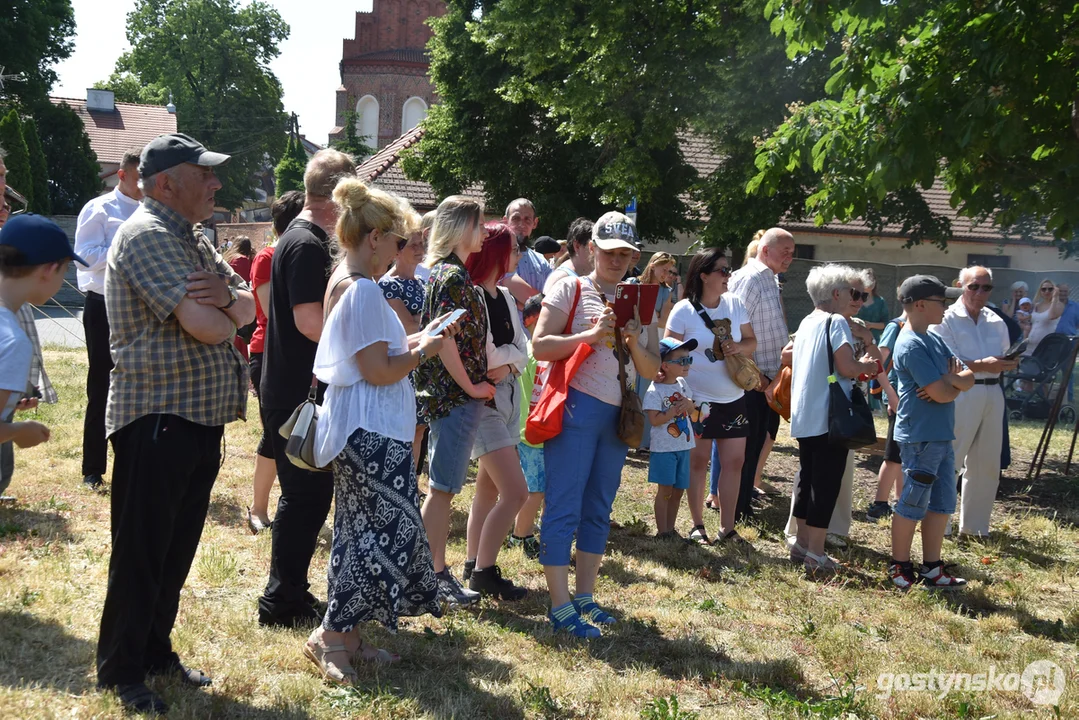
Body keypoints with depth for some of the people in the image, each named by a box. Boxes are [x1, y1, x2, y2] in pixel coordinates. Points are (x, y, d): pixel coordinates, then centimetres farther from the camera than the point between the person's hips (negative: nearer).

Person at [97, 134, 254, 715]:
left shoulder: (193, 241, 16)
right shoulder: (147, 235, -15)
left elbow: (247, 309, 10)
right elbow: (204, 325, -25)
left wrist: (226, 297, -13)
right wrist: (221, 315, -2)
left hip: (201, 416, 9)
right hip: (157, 419, -9)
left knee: (177, 549, 17)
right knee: (141, 553, 2)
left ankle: (155, 652, 29)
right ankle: (121, 672, 14)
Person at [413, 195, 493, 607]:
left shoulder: (441, 271, 15)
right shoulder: (454, 276, -15)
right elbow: (445, 341, -22)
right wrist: (471, 386, -14)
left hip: (446, 394, 10)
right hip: (455, 398, -10)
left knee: (443, 487, 13)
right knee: (443, 488, -4)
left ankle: (435, 569, 19)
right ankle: (435, 576, 2)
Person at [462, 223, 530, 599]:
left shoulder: (506, 297, 12)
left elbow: (522, 346, 11)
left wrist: (507, 365, -6)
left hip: (507, 395, 9)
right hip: (480, 398, -9)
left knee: (489, 488, 14)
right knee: (515, 491, -12)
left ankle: (473, 565, 24)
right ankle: (484, 572, 0)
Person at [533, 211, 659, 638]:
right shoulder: (571, 289, 0)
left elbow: (652, 371, 12)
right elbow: (540, 346, -11)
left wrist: (635, 344, -7)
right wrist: (591, 334, -19)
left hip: (618, 413, 6)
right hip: (576, 407, -6)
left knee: (598, 510, 11)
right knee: (564, 508, -7)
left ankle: (585, 598, 19)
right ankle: (560, 607, -5)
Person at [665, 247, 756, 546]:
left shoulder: (735, 303, 4)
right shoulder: (684, 310, -8)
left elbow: (751, 340, 11)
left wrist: (739, 347, -13)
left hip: (733, 398, 4)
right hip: (698, 398, -4)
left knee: (734, 461, 4)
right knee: (698, 461, 5)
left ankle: (727, 528, 14)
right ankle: (697, 526, 17)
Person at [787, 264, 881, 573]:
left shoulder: (808, 322, 14)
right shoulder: (837, 322, -11)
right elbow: (847, 367, -20)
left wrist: (861, 364, 16)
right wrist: (867, 366, 2)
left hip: (804, 417, 9)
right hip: (829, 417, -9)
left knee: (808, 477, 16)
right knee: (826, 483, -4)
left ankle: (802, 543, 23)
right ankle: (815, 553, -2)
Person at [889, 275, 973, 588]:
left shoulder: (935, 338, 12)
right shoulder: (911, 345, -17)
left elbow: (968, 377, 7)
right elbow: (942, 392, -20)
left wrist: (949, 380, -14)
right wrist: (956, 380, 1)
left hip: (943, 435, 9)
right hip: (920, 436, -9)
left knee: (942, 503, 13)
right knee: (913, 504, 1)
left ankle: (932, 568, 22)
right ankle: (900, 568, 14)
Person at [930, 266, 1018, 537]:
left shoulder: (996, 322, 14)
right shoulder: (946, 320, -5)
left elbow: (1004, 360, 13)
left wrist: (1009, 363, -10)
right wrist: (983, 365, -25)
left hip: (993, 395, 6)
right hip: (960, 394, -6)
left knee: (987, 464, 11)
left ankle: (974, 525, 22)